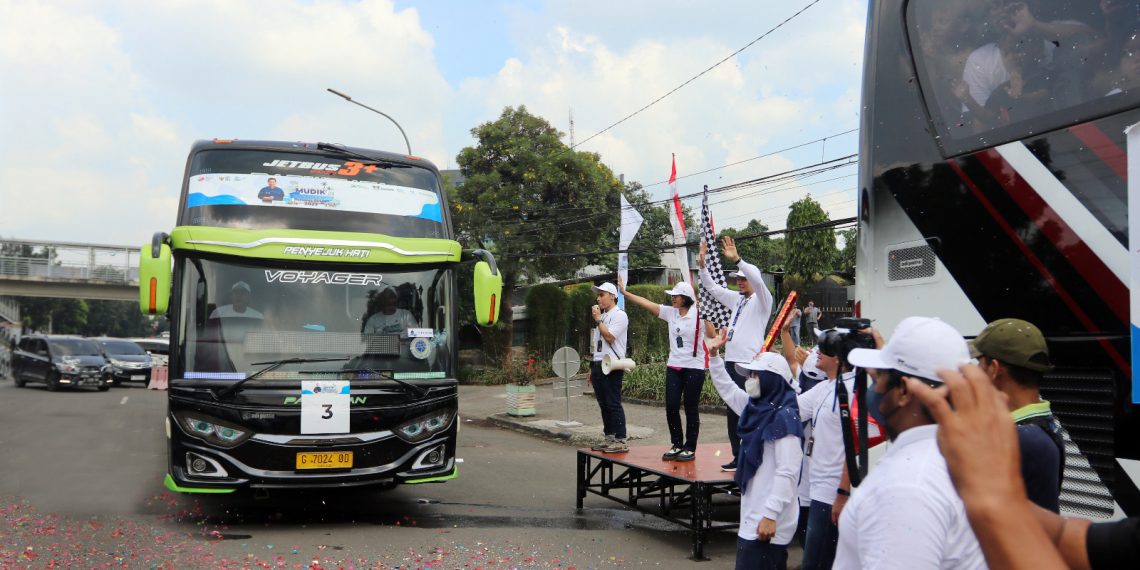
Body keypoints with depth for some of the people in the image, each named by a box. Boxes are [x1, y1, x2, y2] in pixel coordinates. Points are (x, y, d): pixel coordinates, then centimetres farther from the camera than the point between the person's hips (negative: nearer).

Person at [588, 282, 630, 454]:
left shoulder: (619, 315, -6)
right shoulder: (602, 316, 20)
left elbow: (609, 336, -18)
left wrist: (598, 319, -9)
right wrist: (593, 367, 18)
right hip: (599, 365, 9)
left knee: (613, 404, -9)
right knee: (603, 404, 9)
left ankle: (621, 441, -6)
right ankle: (609, 438, 15)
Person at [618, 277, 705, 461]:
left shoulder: (698, 314, -9)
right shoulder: (670, 312, 6)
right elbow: (647, 303, 7)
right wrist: (624, 292, 6)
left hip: (694, 367, -5)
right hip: (673, 367, 5)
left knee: (691, 409, 2)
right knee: (671, 407, 3)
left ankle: (690, 448, 13)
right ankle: (677, 445, 17)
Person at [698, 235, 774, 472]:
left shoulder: (762, 300, -4)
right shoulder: (736, 299, 17)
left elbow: (757, 280, -24)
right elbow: (712, 287, 20)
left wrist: (737, 260, -33)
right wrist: (702, 264, 7)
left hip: (749, 364, -8)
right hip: (731, 361, 8)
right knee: (732, 413, 12)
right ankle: (738, 457, 20)